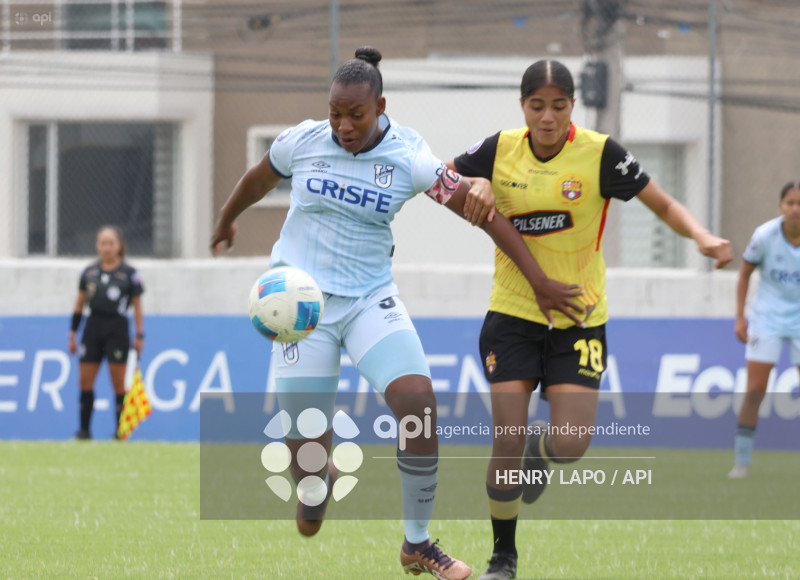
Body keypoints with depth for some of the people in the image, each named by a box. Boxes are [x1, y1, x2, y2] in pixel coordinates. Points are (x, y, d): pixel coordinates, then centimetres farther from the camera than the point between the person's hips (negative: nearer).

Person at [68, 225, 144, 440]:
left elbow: (137, 307, 2)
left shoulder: (129, 273, 0)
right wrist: (73, 334, 12)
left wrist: (139, 336, -3)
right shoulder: (89, 272, 8)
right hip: (93, 327, 3)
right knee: (85, 380, 1)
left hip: (117, 328, -3)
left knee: (118, 382, -2)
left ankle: (120, 430, 4)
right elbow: (80, 304, 14)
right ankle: (84, 429, 9)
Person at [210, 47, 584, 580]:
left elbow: (481, 211, -6)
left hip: (371, 297, 0)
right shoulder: (301, 142, -5)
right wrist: (227, 220, 36)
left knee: (418, 401, -22)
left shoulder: (409, 158, -8)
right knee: (306, 450, -7)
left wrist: (539, 280, -7)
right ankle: (318, 482, 36)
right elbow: (258, 180, 18)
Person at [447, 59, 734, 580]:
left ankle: (539, 448, 31)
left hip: (578, 319, -1)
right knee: (507, 443, -7)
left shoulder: (600, 154, -11)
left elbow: (665, 205, -6)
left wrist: (704, 237, -25)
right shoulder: (501, 150, -4)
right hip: (513, 314, 1)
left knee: (570, 446, -9)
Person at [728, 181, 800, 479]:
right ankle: (741, 461, 2)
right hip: (767, 317, -1)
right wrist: (740, 317, -2)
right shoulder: (765, 236, -14)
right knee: (755, 390, -6)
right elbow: (745, 273, 1)